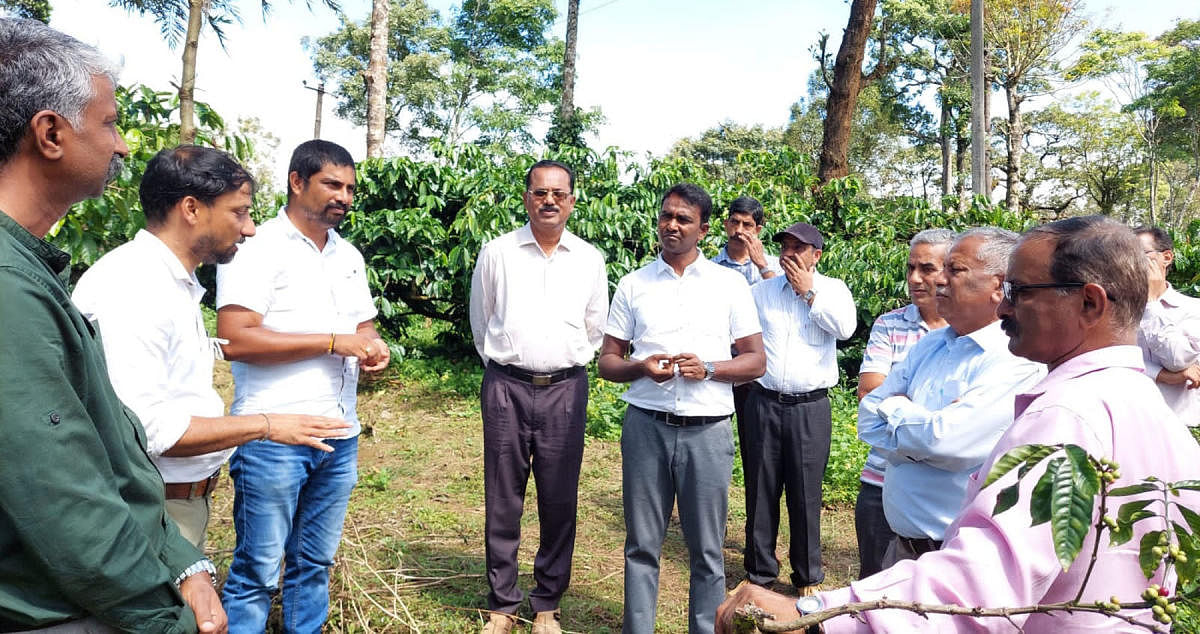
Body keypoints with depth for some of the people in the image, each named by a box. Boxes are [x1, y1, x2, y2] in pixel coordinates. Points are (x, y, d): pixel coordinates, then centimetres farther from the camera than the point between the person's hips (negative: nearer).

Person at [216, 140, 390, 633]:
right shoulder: (258, 247, -8)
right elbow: (235, 340, -18)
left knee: (315, 563, 16)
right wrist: (334, 342, -17)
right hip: (273, 438, -6)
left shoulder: (349, 255, 15)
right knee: (258, 570, 2)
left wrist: (373, 347, -1)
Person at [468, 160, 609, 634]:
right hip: (506, 386, -1)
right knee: (503, 500, 5)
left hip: (565, 389, 1)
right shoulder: (497, 253, 3)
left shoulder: (590, 260, 6)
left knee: (559, 500, 5)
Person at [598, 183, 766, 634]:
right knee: (642, 543, 9)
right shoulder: (633, 284, 8)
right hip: (646, 427, 1)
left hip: (708, 430, -1)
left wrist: (707, 369, -13)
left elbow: (756, 361, 4)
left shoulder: (729, 283, 5)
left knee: (706, 549, 7)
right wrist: (642, 368, -13)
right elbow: (607, 360, 8)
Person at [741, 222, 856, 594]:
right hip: (764, 403, 2)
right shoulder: (762, 290, 10)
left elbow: (845, 328, -15)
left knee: (806, 492, 5)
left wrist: (809, 292, -11)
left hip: (810, 407, -2)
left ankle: (808, 574, 22)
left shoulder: (832, 289, 4)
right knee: (761, 489, 8)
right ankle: (759, 571, 23)